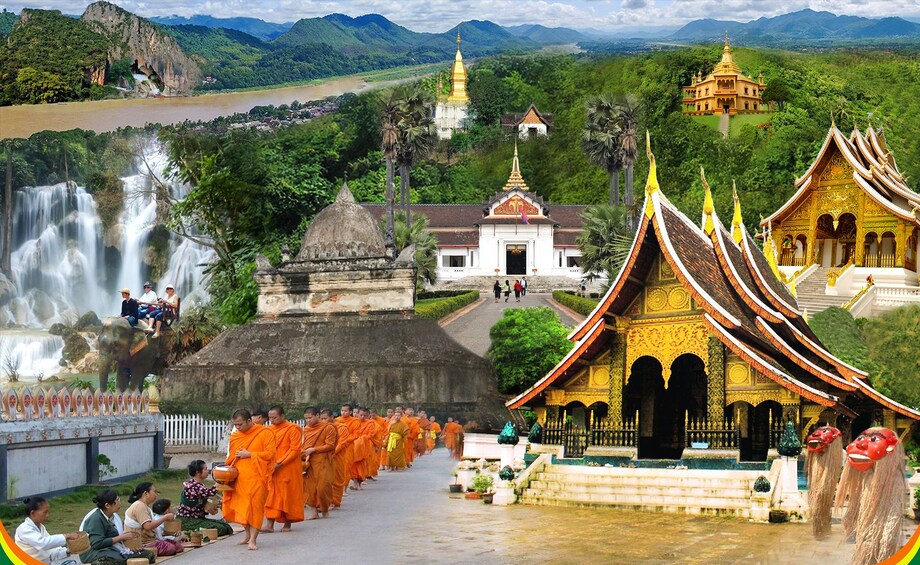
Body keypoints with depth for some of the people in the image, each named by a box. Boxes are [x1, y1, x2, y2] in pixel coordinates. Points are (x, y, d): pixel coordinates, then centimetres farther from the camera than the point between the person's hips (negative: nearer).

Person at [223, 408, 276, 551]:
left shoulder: (265, 433, -4)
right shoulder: (234, 437, 13)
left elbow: (270, 454, -10)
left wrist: (249, 454, -12)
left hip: (256, 477, -5)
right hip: (239, 477, 5)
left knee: (255, 506, -9)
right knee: (240, 506, 6)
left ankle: (252, 539, -6)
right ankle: (247, 533, 26)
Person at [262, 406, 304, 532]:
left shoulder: (293, 429, -8)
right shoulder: (270, 429, 10)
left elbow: (294, 450, -13)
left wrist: (279, 463, -20)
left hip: (288, 469, -5)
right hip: (272, 468, 5)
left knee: (288, 495, 3)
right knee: (272, 495, 0)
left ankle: (288, 523, 15)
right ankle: (269, 524, -2)